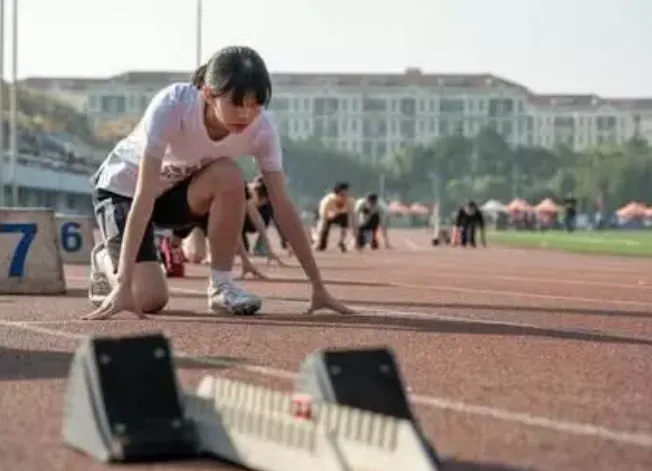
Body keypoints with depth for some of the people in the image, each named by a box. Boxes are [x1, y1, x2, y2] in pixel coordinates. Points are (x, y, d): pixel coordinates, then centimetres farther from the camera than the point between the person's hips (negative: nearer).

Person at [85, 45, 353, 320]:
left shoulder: (262, 128, -25)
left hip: (176, 190, 3)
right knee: (149, 299, -21)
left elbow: (282, 205, -21)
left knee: (228, 177, -31)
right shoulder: (171, 107, -37)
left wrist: (318, 286, -25)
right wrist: (124, 286, -48)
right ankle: (107, 260, 14)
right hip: (122, 188, -3)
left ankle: (221, 284, -13)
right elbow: (144, 195, -41)